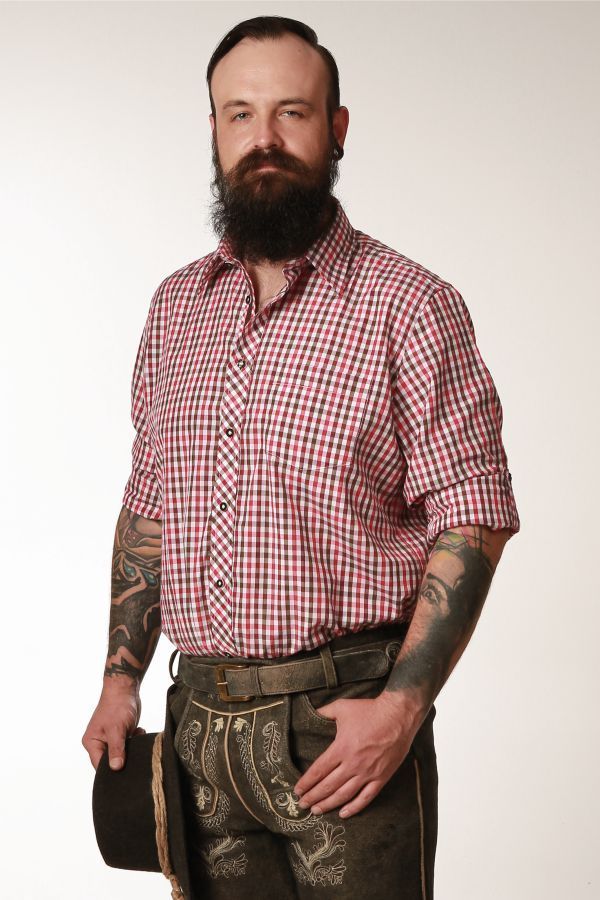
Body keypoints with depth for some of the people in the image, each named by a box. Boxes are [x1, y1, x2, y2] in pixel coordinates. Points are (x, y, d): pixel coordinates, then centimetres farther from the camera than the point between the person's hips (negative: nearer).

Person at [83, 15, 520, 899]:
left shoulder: (409, 304, -6)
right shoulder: (175, 306, 11)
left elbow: (473, 521, -9)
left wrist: (403, 706, -17)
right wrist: (121, 676, 8)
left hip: (346, 721, -4)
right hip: (201, 723, 5)